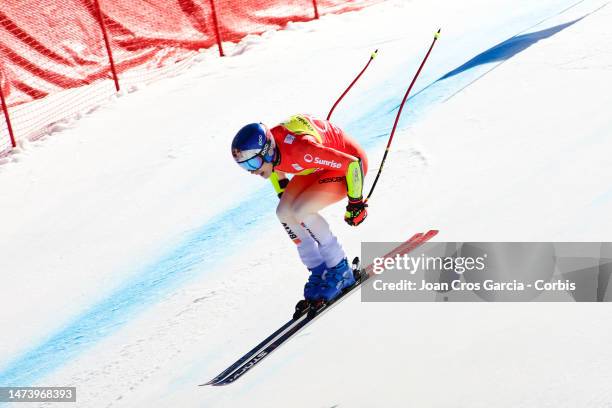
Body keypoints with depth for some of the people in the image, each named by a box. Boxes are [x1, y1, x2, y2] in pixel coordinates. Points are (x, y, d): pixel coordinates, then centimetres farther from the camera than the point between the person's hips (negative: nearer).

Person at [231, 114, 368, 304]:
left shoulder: (299, 149, -39)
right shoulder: (264, 149, -16)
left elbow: (353, 163, -30)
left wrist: (355, 202, -19)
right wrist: (285, 198, 17)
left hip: (349, 161, -8)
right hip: (319, 165, 8)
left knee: (300, 211, -23)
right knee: (284, 212, -8)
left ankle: (341, 271, -9)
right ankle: (319, 272, 5)